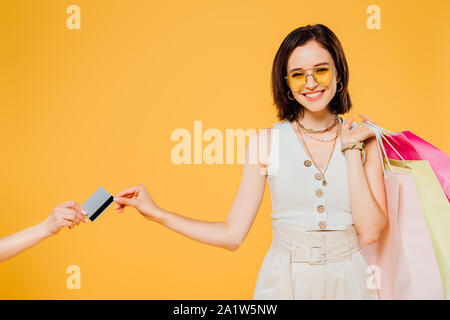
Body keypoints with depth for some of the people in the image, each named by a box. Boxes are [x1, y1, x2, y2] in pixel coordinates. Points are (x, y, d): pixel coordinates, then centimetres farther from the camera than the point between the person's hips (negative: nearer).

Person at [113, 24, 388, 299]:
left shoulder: (365, 140, -3)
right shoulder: (266, 142, -5)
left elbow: (370, 232, -12)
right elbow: (233, 234, -4)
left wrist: (352, 150, -11)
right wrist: (157, 213, -8)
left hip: (348, 282, 1)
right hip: (282, 282, -1)